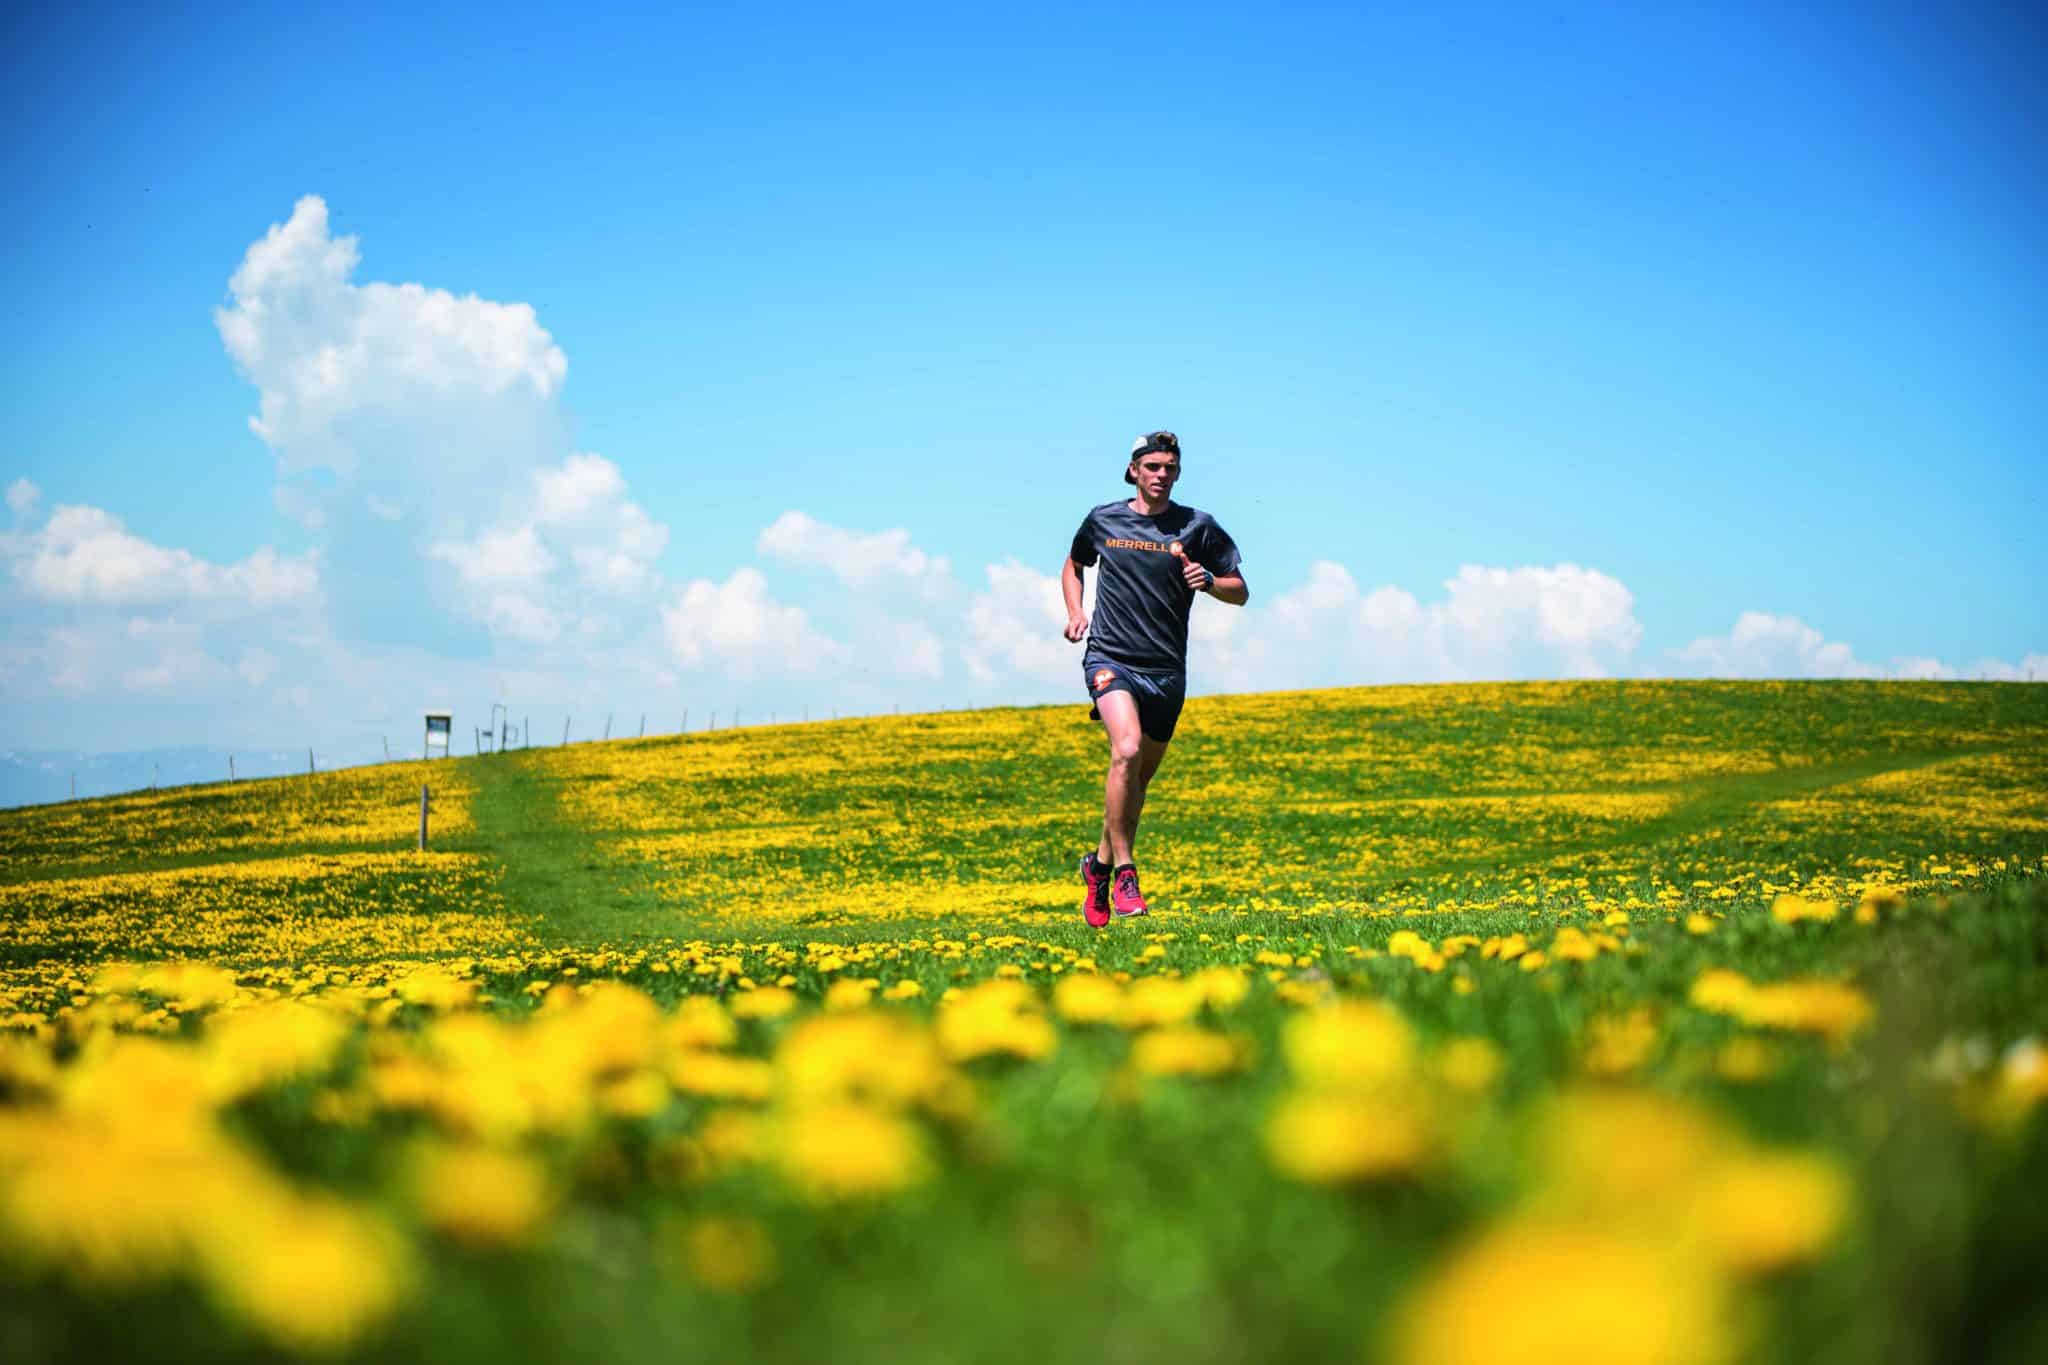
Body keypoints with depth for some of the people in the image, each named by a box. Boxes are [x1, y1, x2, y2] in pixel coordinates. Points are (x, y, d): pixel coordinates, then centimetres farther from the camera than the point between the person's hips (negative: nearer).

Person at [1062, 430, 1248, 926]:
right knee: (1127, 749, -26)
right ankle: (1125, 872, -20)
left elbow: (1240, 592, 6)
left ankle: (1100, 863, 33)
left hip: (1166, 671, 2)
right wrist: (1075, 612, 8)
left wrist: (1209, 581, -15)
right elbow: (1073, 566, 25)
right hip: (1110, 659, -2)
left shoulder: (1198, 527, 3)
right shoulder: (1102, 520, 6)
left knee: (1139, 777, 10)